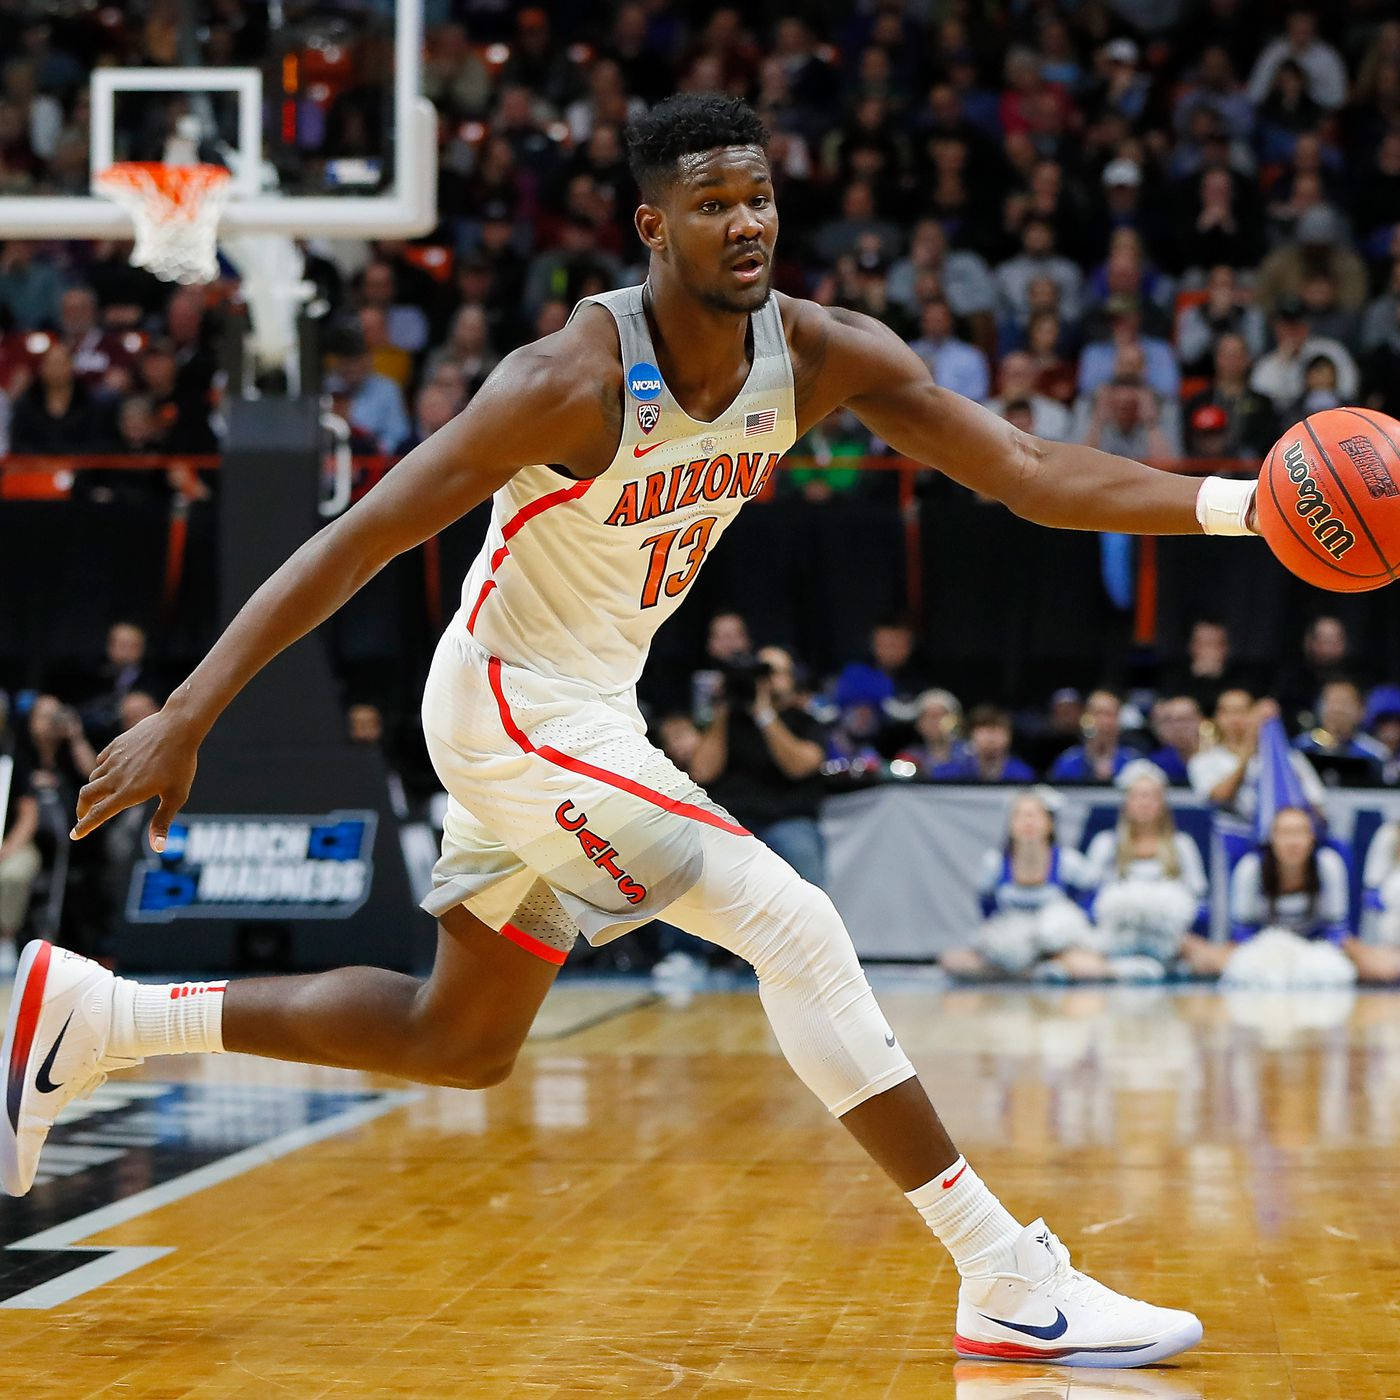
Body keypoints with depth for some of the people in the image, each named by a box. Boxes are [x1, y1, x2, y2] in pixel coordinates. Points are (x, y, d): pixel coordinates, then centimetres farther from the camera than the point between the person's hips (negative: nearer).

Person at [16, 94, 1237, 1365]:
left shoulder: (822, 355, -8)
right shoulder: (577, 379, -26)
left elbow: (1033, 473, -9)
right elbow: (359, 541, -24)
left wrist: (1237, 504, -22)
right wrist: (185, 719, -26)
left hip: (591, 713, 8)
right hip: (513, 703, -8)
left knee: (459, 1043, 19)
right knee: (795, 927, -18)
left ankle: (87, 1019, 28)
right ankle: (1012, 1283, -13)